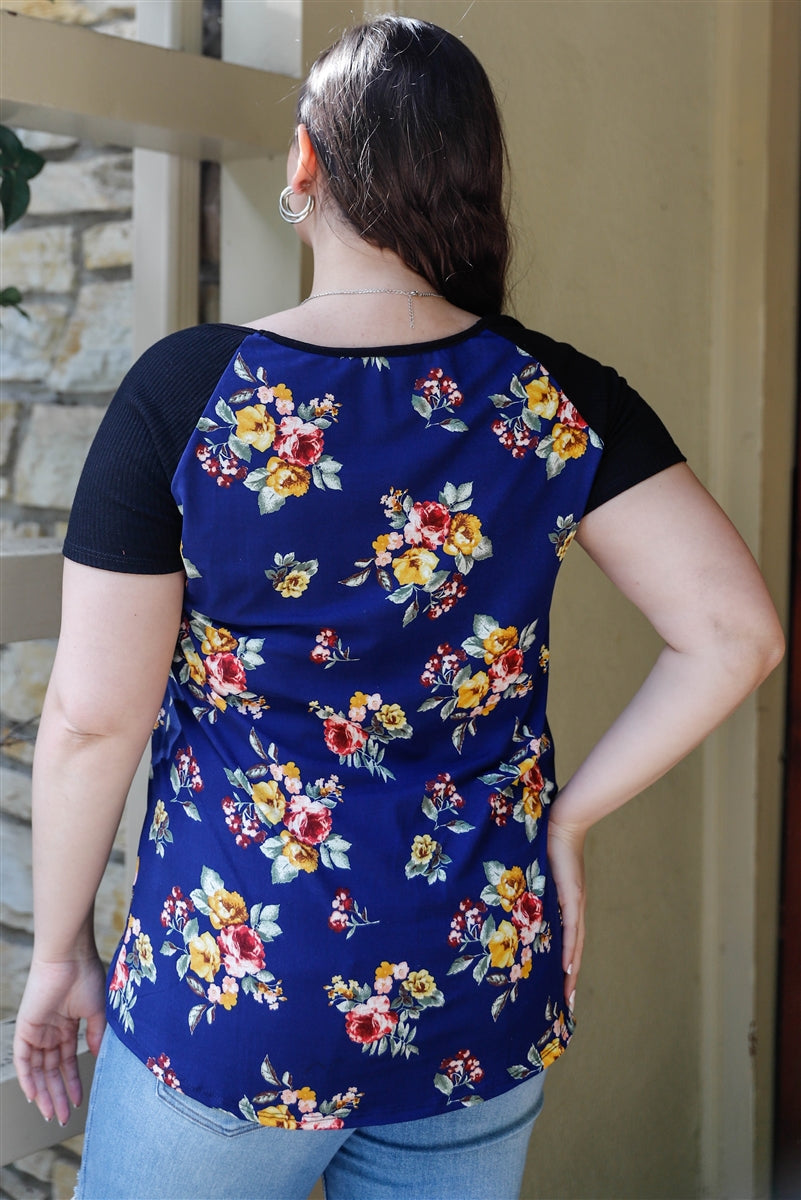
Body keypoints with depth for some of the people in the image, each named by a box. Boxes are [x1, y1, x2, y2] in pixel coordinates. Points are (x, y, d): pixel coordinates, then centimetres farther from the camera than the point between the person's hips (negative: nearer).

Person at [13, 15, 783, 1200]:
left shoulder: (190, 389, -13)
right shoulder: (560, 399, -6)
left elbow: (92, 714, -12)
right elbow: (735, 631, -8)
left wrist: (59, 949, 2)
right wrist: (569, 814, 1)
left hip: (227, 998, -2)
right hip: (484, 1009, 3)